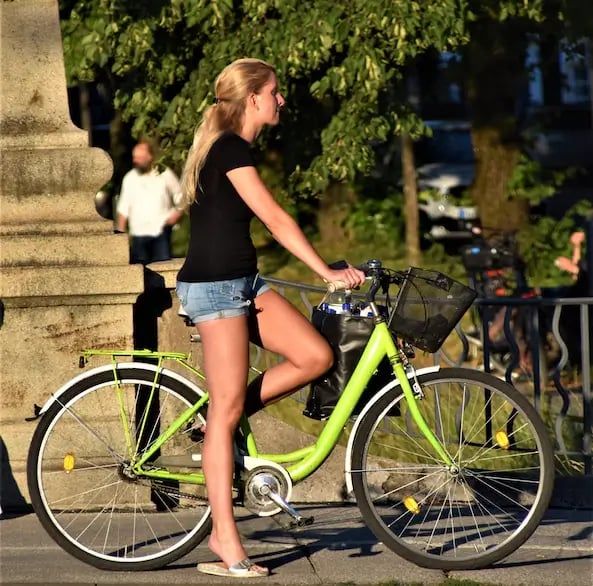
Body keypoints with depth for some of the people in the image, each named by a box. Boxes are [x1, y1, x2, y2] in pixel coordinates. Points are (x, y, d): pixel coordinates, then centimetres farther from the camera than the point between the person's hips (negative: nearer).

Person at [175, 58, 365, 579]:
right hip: (214, 285, -9)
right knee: (228, 407, -8)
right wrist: (329, 273, -19)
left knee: (316, 355, -2)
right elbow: (277, 221, -19)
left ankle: (220, 425, 10)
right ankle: (225, 543, -5)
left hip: (242, 281, 9)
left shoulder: (228, 148, 15)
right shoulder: (231, 150, -14)